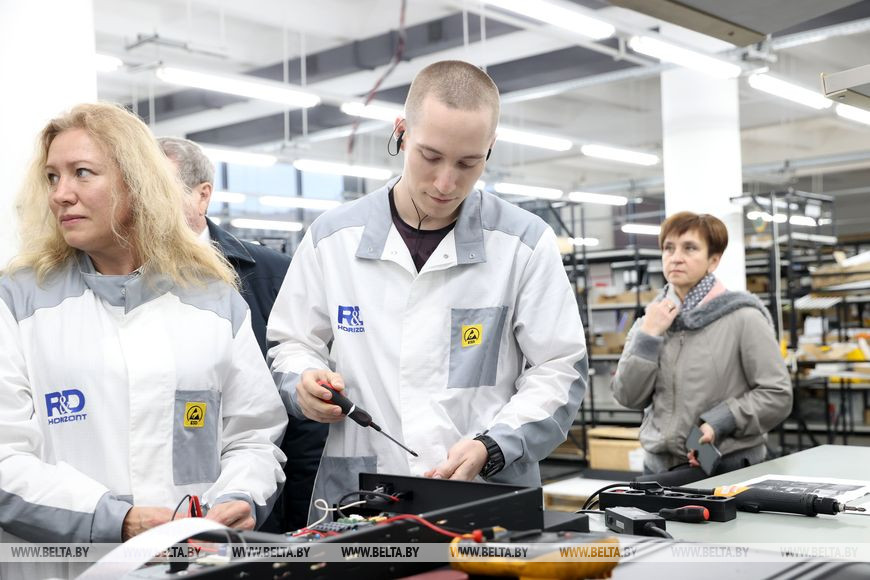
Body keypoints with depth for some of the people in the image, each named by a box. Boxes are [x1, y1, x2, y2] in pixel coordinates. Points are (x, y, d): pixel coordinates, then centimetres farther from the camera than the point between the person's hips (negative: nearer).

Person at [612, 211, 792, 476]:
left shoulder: (742, 318, -7)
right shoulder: (653, 318, 7)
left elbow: (778, 396, -8)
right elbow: (629, 397, 1)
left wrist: (718, 423, -18)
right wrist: (648, 336, -8)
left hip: (728, 466, -3)